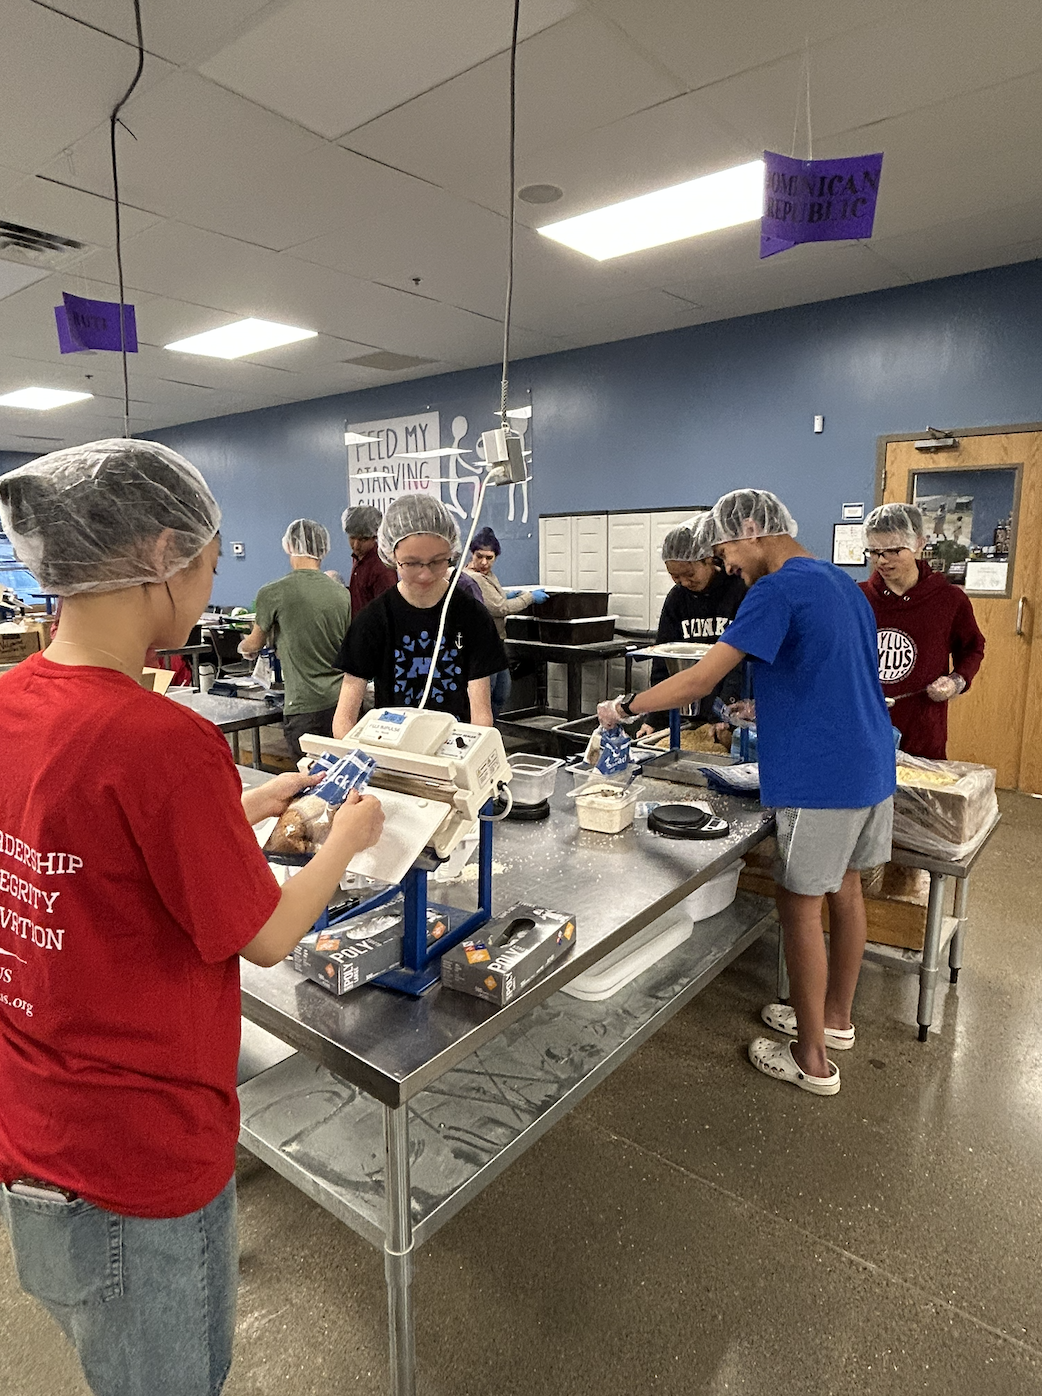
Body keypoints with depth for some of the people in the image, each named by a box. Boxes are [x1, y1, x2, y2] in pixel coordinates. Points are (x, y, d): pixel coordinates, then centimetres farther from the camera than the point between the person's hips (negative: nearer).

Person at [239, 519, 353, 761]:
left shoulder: (272, 593, -7)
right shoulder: (342, 594, 5)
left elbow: (255, 643, 10)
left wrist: (244, 648, 35)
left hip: (304, 706, -4)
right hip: (341, 700, 5)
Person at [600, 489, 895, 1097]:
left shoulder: (780, 589, -16)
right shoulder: (842, 582, 13)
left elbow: (699, 681, -20)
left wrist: (625, 707, -9)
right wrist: (764, 707, 20)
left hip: (823, 774, -9)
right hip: (871, 763, 10)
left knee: (801, 905, 3)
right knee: (845, 888, 20)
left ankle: (812, 1059, 16)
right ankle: (836, 1017, 38)